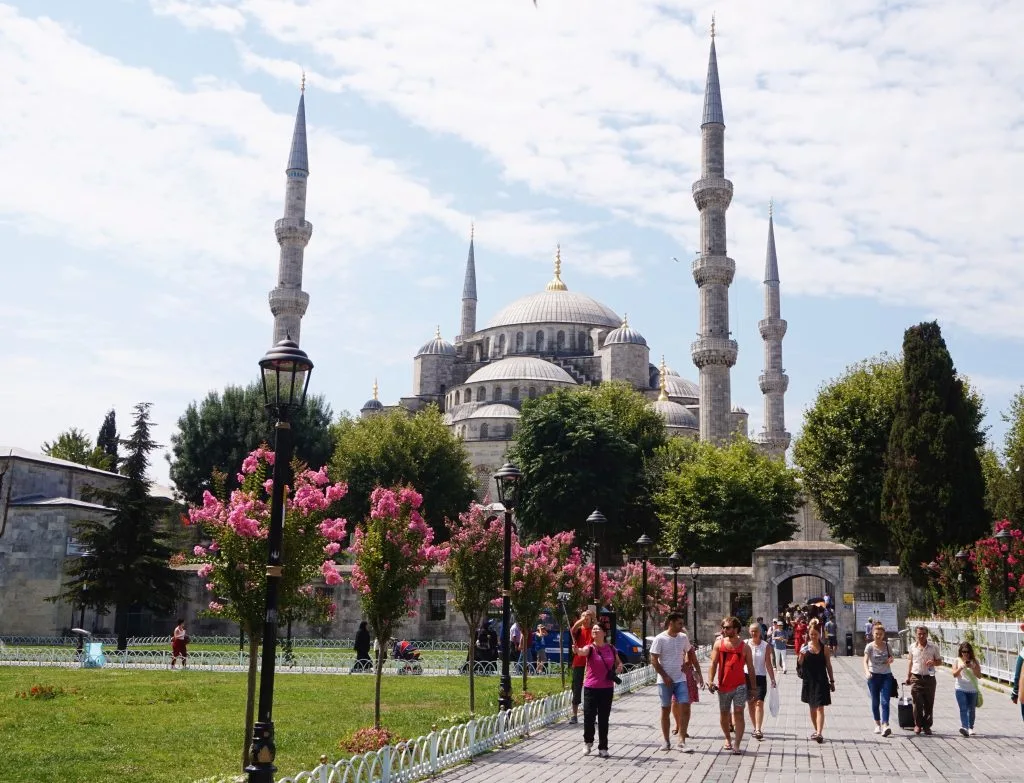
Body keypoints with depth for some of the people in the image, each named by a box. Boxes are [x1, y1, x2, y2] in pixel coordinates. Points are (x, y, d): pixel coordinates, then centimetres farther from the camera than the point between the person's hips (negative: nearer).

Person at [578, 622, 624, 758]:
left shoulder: (610, 649, 4)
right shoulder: (590, 648, -6)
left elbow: (619, 663, 20)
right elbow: (582, 652, -30)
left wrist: (618, 668, -3)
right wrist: (576, 649, -53)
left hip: (607, 689, 2)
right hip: (591, 688, -2)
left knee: (604, 719, 7)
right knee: (589, 717, -1)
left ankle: (603, 748, 18)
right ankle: (588, 742, 26)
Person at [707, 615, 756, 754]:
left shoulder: (744, 647, 0)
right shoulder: (719, 643, 2)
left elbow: (750, 668, 6)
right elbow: (713, 663, 0)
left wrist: (752, 688, 5)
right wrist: (710, 680, -12)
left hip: (739, 685, -2)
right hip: (723, 685, 2)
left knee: (738, 713, -10)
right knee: (724, 714, 13)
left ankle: (737, 745, -10)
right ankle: (728, 739, 35)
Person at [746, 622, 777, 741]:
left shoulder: (765, 645, -1)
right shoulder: (745, 644, 1)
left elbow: (768, 664, 0)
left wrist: (773, 680, -3)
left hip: (761, 677, -2)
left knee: (759, 703, -12)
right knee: (751, 703, 9)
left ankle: (758, 730, -16)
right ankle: (755, 728, 21)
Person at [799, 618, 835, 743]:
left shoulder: (824, 648, -2)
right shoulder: (805, 646, 2)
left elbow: (828, 665, 2)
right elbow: (800, 664, 0)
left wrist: (832, 681, 3)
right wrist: (801, 654, -20)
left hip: (821, 681, -3)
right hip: (809, 680, 3)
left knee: (820, 708, -9)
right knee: (812, 707, 14)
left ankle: (819, 733, -17)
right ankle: (816, 730, 29)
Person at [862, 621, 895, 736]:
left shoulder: (887, 645, 3)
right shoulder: (869, 646, -5)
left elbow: (891, 657, 16)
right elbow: (865, 661, -14)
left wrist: (890, 660, -9)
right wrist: (867, 671, -33)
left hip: (886, 675, 1)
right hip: (874, 675, -1)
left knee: (885, 701, -11)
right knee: (875, 702, 8)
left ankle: (885, 726, -18)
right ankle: (877, 724, 23)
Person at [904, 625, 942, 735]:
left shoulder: (933, 647, 1)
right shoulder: (912, 647, 6)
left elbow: (939, 661, 9)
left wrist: (933, 662, -14)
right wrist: (908, 676, 15)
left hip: (929, 678, 0)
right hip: (916, 678, 0)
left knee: (929, 704, 4)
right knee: (917, 703, -2)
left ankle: (927, 726, 14)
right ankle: (918, 725, 9)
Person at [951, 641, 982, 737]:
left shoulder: (974, 661, 5)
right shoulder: (957, 660, 3)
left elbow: (979, 675, 0)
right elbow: (954, 674, -3)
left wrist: (972, 667, -15)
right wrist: (961, 668, -19)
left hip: (972, 689, 2)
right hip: (960, 689, -2)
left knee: (971, 709, 9)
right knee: (963, 708, -14)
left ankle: (970, 728, 21)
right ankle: (964, 726, -25)